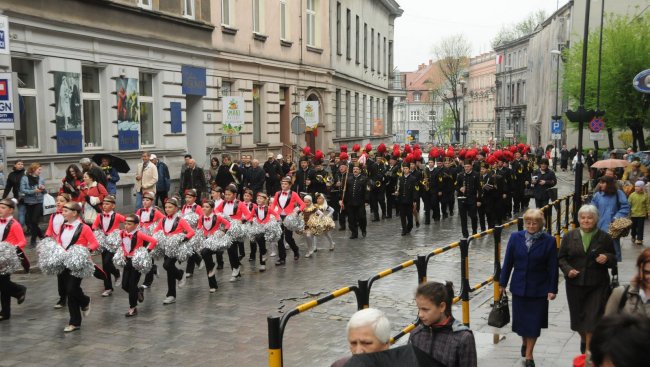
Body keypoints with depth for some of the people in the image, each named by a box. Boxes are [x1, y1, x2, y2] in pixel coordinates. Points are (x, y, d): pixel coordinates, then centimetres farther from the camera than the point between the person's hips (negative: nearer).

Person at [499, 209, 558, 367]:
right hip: (519, 287, 2)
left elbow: (553, 267, -6)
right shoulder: (515, 238, -4)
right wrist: (503, 283, 4)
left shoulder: (549, 241, -9)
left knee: (534, 321, 5)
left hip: (539, 289, -2)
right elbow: (508, 262, 2)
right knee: (520, 318, 12)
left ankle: (529, 354, 20)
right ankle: (524, 342, 41)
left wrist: (552, 289, -6)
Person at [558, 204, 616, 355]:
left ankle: (588, 350, 3)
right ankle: (583, 338, 41)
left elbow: (613, 260, 8)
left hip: (597, 285, -2)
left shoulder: (604, 237, 1)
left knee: (592, 316, -6)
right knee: (578, 314, 12)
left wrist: (606, 258, -14)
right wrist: (568, 269, -10)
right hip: (575, 283, 2)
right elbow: (561, 258, 8)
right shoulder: (569, 236, 4)